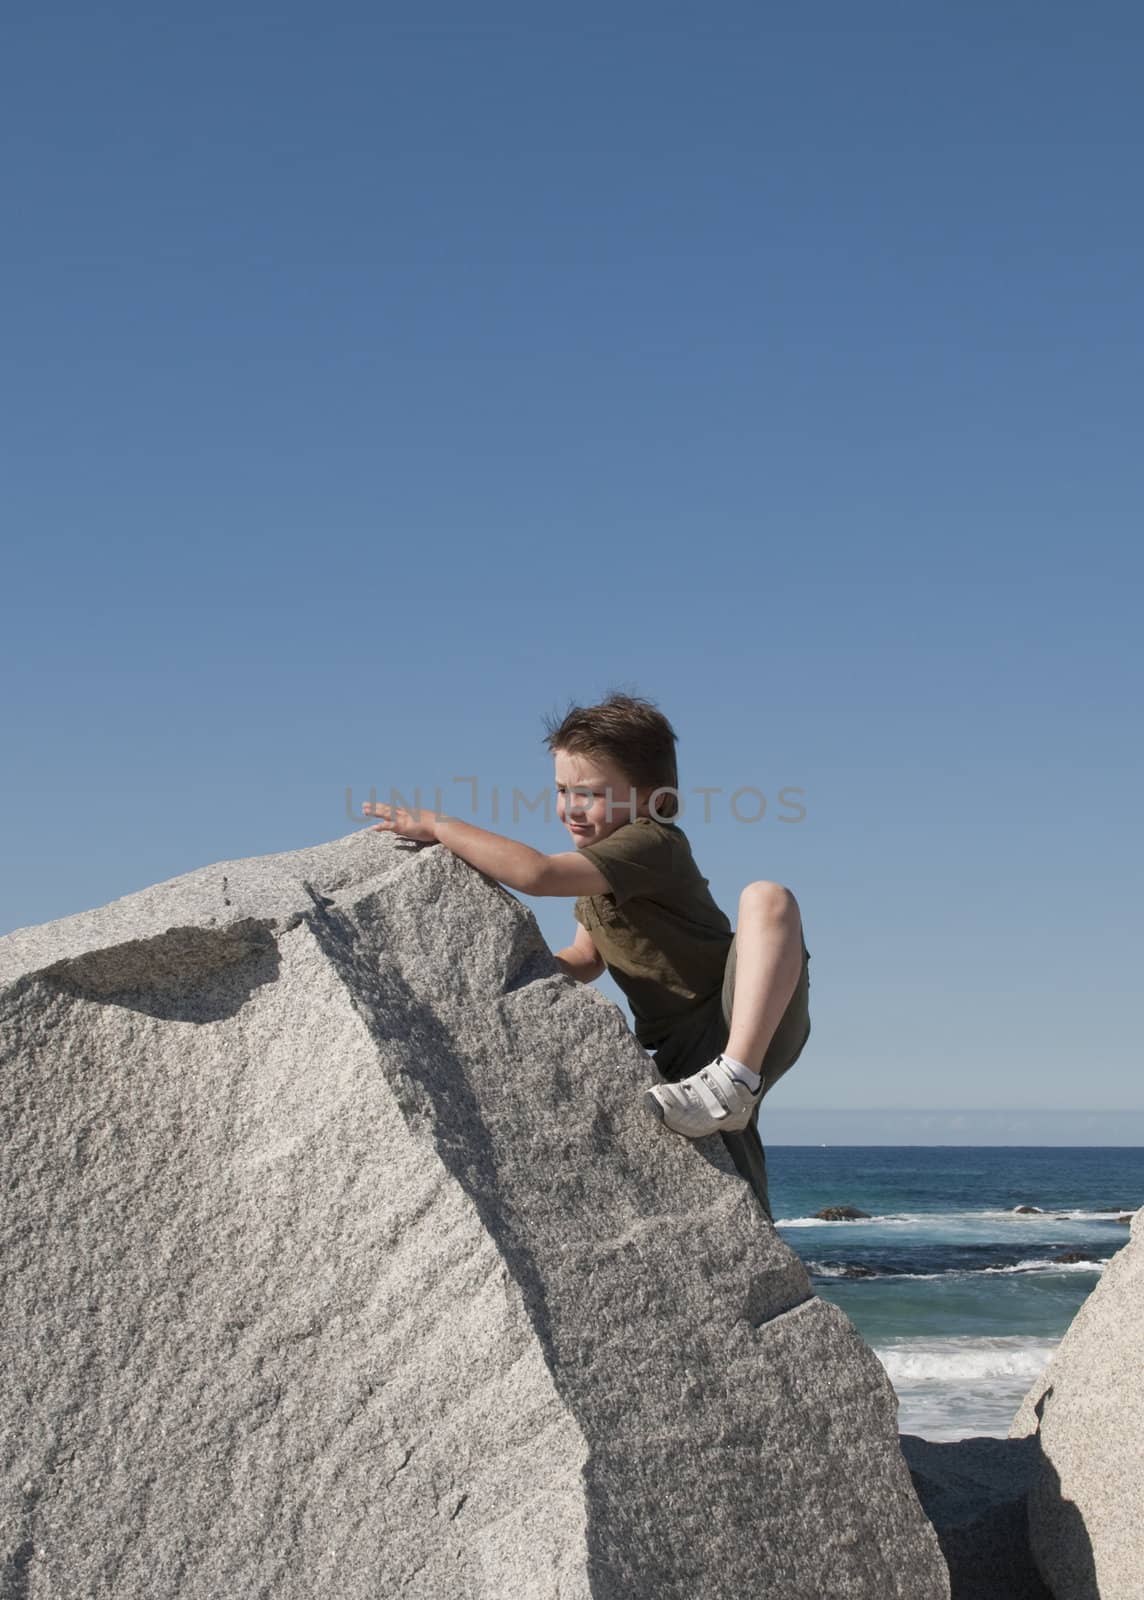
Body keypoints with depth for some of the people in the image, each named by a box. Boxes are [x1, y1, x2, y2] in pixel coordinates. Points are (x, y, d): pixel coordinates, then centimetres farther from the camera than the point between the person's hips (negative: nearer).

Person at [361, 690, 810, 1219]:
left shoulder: (650, 843, -17)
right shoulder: (600, 859, 11)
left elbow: (536, 873, -28)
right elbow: (584, 960, 20)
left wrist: (438, 827, -19)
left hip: (746, 1030, -9)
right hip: (680, 1064, 9)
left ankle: (737, 1077, -42)